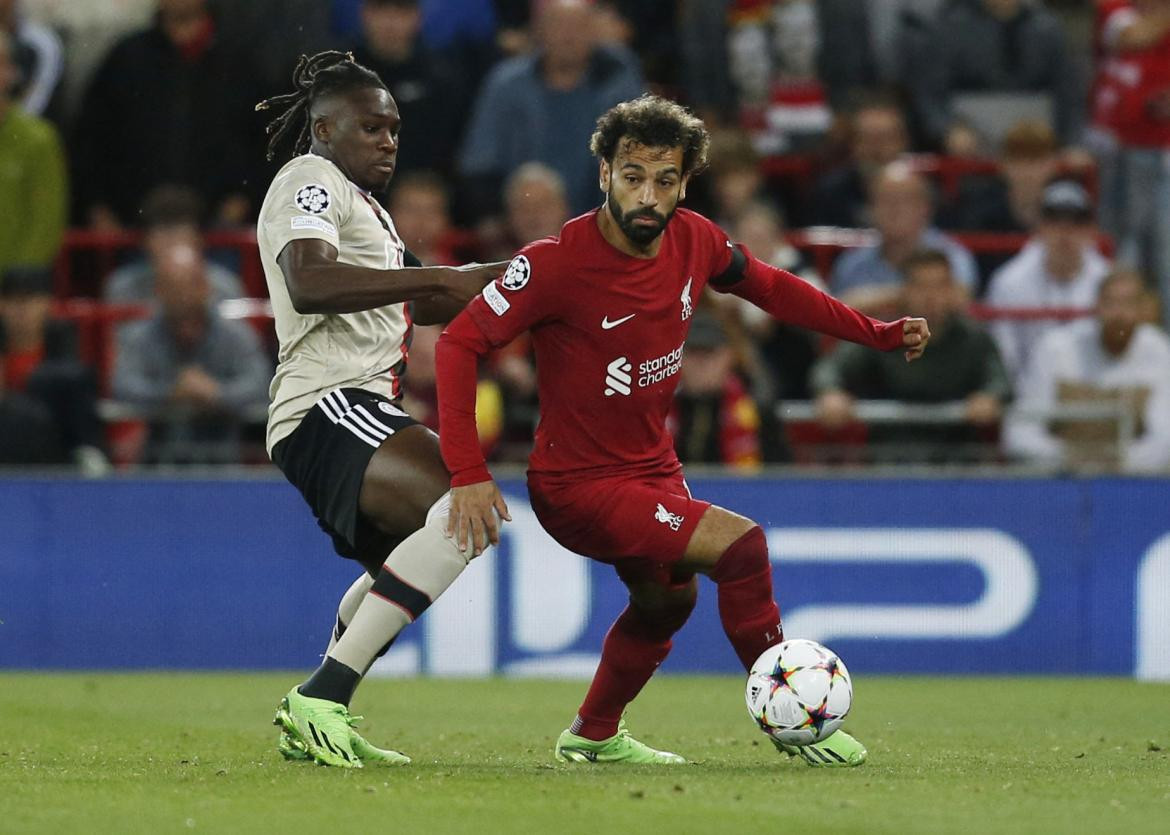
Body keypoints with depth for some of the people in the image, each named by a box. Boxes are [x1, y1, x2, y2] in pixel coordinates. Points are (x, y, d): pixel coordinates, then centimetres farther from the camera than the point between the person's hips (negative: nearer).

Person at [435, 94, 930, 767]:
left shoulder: (695, 242, -8)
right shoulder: (557, 263, -27)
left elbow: (768, 286, 11)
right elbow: (459, 343, -24)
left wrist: (879, 333, 9)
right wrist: (470, 474, -31)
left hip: (654, 467, 8)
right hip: (578, 486, -8)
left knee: (669, 598, 29)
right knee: (740, 544, -22)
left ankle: (593, 737, 53)